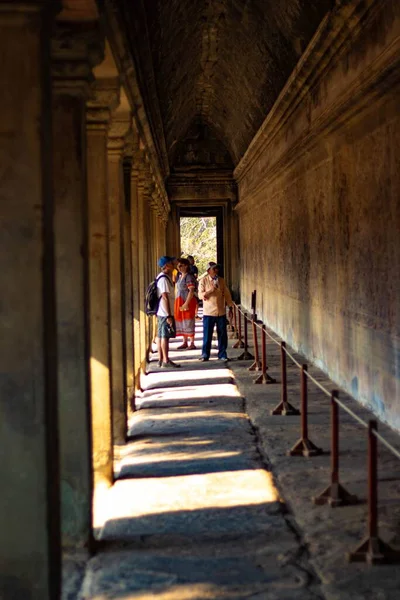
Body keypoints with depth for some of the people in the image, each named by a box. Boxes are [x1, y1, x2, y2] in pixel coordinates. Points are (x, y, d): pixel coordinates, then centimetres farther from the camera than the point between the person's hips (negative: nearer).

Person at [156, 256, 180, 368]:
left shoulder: (163, 277, 14)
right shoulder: (164, 279, -17)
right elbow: (165, 298, -20)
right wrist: (169, 316, -21)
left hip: (161, 312, 10)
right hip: (165, 313, -10)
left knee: (160, 335, 11)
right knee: (165, 336, -5)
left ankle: (161, 359, 17)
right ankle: (166, 361, -2)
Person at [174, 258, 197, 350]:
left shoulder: (189, 277, -13)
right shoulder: (180, 277, 15)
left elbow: (191, 291, -19)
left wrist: (186, 304, -23)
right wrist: (177, 303, 15)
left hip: (188, 302, -9)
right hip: (179, 302, 9)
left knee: (188, 322, -6)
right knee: (181, 322, 11)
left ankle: (192, 343, -2)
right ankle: (185, 342, 19)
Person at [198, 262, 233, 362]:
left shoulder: (221, 281, 8)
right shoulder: (203, 281, -2)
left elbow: (227, 294, 12)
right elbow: (201, 295, -8)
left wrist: (230, 306, 8)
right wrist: (210, 291, -23)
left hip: (221, 312, 3)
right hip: (208, 312, -3)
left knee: (222, 334, 5)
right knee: (207, 335, -1)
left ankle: (222, 354, 14)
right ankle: (205, 354, 9)